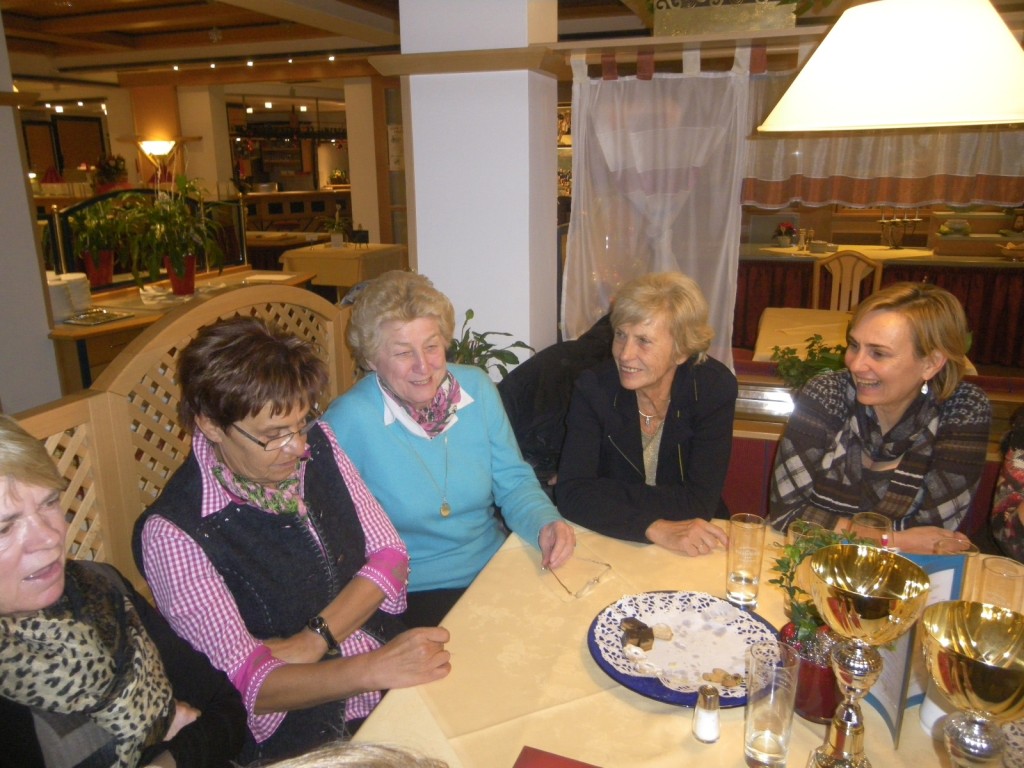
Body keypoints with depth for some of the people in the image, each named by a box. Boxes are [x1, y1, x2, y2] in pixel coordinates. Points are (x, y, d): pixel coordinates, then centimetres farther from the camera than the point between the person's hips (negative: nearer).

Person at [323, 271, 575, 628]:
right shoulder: (350, 419, -15)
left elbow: (513, 482, 6)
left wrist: (545, 524, -14)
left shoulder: (478, 388, 0)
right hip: (411, 595, -4)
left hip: (496, 572, 5)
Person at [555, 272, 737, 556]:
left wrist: (603, 491, -17)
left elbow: (700, 502, -15)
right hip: (608, 545, 1)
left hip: (695, 549, -1)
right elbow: (571, 493, -18)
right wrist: (654, 529, -29)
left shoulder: (715, 387, -12)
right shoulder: (594, 387, -12)